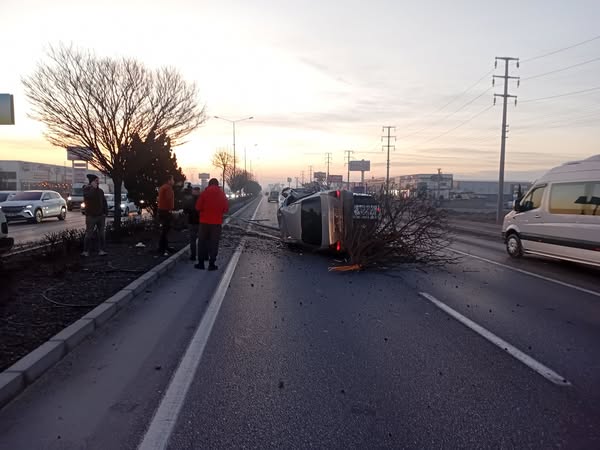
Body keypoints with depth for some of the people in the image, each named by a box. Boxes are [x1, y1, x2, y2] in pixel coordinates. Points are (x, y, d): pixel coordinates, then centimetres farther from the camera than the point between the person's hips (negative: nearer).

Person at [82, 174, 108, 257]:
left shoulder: (100, 191, 11)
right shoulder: (86, 189, -2)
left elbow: (104, 202, 13)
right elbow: (89, 195, -27)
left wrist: (105, 212, 4)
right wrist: (94, 187, -17)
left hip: (101, 215, 4)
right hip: (91, 216, -4)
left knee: (101, 234, 4)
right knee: (89, 234, -5)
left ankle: (101, 250, 9)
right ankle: (86, 251, 1)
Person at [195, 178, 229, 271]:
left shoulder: (204, 193, -4)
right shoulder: (222, 194, 1)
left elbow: (198, 207, -6)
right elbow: (226, 208, 2)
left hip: (204, 221, -1)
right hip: (217, 222, 1)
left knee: (202, 242, 10)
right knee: (214, 243, 6)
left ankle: (201, 263, 11)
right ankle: (211, 264, 4)